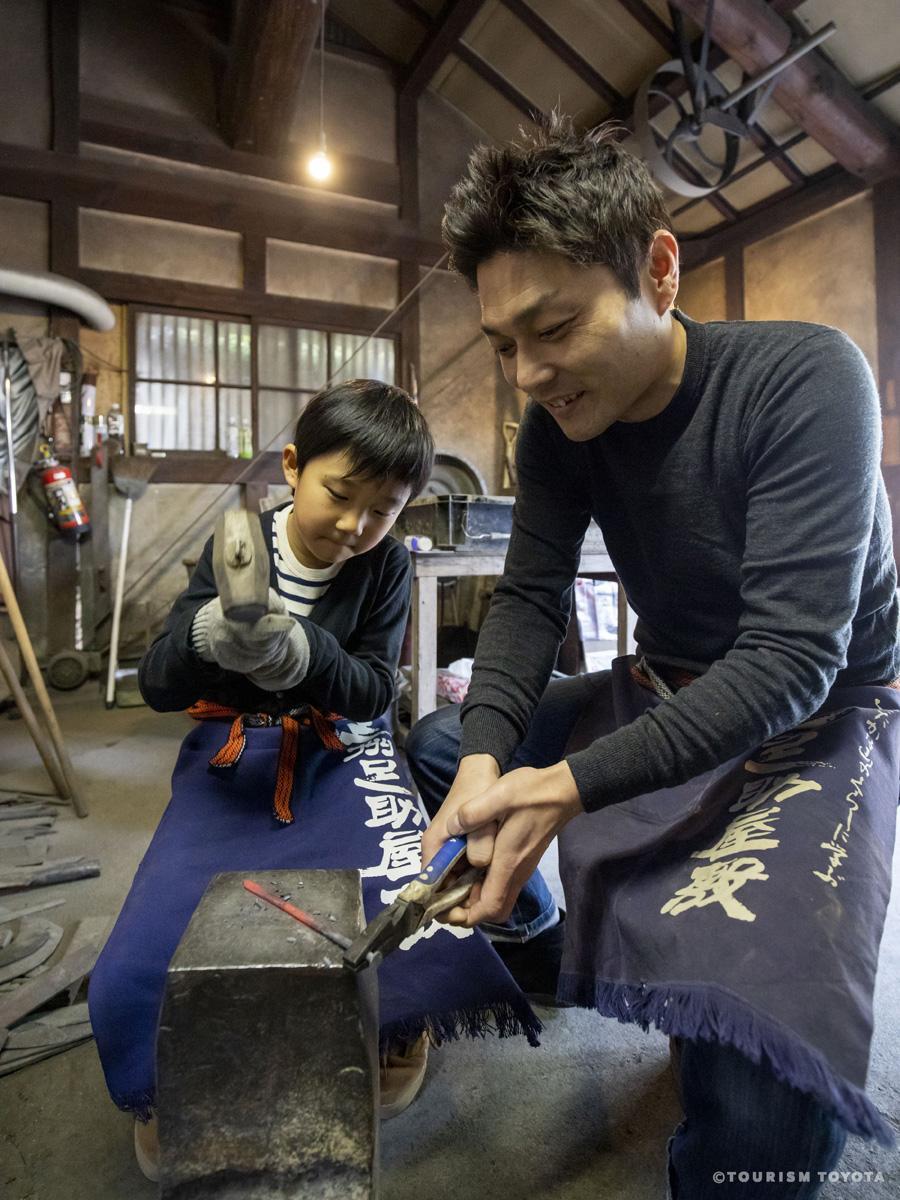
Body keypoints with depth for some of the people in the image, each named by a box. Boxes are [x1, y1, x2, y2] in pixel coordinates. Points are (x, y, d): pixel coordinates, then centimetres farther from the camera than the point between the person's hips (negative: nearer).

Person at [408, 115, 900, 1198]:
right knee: (436, 747, 10)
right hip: (658, 694, 6)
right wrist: (488, 754, -24)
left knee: (760, 1079, -32)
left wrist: (568, 786, -38)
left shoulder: (804, 378, -24)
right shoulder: (557, 423, -6)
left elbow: (792, 657, -30)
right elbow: (529, 597, -7)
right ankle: (539, 944, 30)